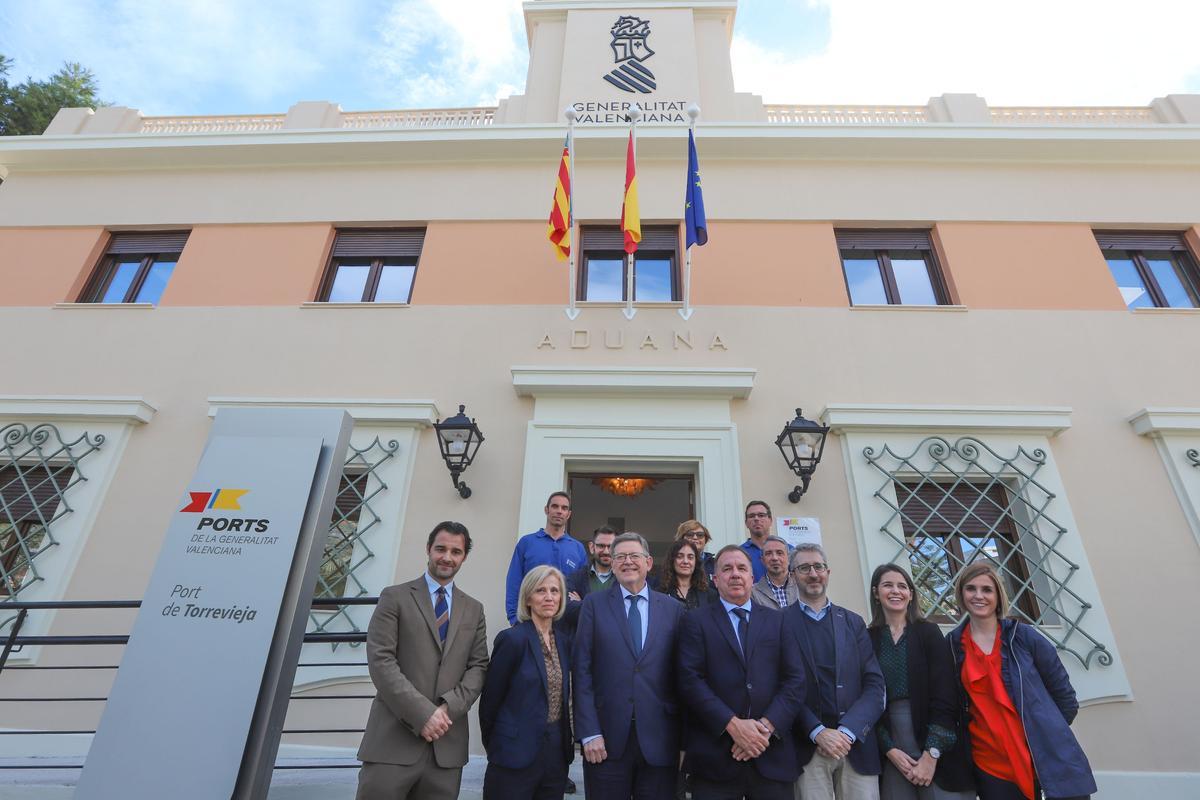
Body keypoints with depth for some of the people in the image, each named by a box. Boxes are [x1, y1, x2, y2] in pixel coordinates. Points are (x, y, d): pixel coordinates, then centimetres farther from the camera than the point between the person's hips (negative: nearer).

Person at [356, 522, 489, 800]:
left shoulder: (473, 609, 12)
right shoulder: (395, 597, 1)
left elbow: (478, 667, 7)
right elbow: (380, 661, -8)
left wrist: (448, 707, -10)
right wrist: (422, 713, -15)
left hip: (447, 744, 3)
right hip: (393, 738, -3)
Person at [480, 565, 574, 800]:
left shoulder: (564, 640, 3)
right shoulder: (512, 638, -15)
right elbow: (490, 699, -7)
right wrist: (492, 745, 3)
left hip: (557, 754, 6)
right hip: (516, 755, -5)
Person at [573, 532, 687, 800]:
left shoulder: (673, 608, 3)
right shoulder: (594, 603, 0)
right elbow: (582, 669, -3)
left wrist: (683, 738, 2)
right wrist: (589, 732, -8)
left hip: (659, 739, 1)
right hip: (607, 738, -1)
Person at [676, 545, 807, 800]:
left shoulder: (777, 621, 9)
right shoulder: (697, 621, 2)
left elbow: (795, 680, 2)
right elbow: (690, 679, -7)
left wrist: (766, 726, -11)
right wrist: (733, 724, -15)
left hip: (772, 755, 2)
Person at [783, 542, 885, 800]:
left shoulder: (853, 622, 8)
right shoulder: (781, 623, -2)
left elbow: (874, 685, 1)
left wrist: (846, 731, -10)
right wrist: (818, 732, -14)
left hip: (857, 744, 3)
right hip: (809, 747, -2)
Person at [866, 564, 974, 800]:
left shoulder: (928, 632, -2)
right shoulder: (867, 639, 1)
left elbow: (944, 696, -7)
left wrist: (931, 754, -12)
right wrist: (889, 749, -7)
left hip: (936, 748, -1)